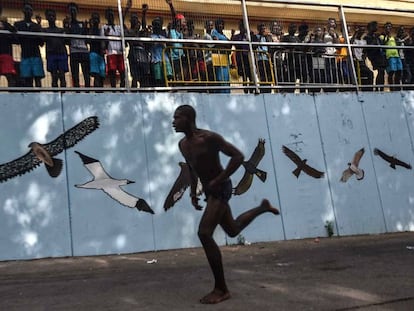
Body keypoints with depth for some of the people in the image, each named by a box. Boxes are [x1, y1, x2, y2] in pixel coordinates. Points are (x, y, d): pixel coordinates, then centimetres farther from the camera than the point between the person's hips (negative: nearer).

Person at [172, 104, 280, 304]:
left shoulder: (209, 138, -21)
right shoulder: (182, 144, 4)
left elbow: (238, 156, -21)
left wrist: (218, 180, -22)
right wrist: (193, 192, 10)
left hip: (221, 189, -9)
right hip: (209, 190, 9)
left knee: (204, 233, -20)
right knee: (232, 230, 23)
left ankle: (221, 289, -10)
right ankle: (263, 207, 47)